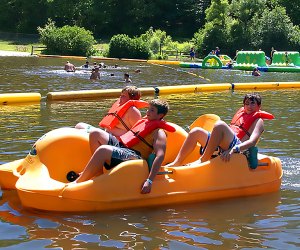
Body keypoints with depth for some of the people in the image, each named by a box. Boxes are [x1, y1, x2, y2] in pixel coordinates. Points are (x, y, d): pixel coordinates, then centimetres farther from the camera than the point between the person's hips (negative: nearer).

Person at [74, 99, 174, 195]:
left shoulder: (159, 133, -7)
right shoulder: (144, 121, 20)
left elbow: (160, 156, -21)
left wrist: (150, 181, -31)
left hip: (133, 157, -10)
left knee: (102, 150, -34)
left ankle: (77, 184, -24)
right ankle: (98, 175, -7)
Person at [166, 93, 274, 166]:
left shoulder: (258, 120, 7)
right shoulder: (241, 113, 31)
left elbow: (252, 141, -12)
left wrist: (233, 150, -29)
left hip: (237, 146, -8)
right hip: (221, 147, 8)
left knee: (219, 125, -32)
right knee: (196, 131, -1)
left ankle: (203, 160, -24)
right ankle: (176, 163, -7)